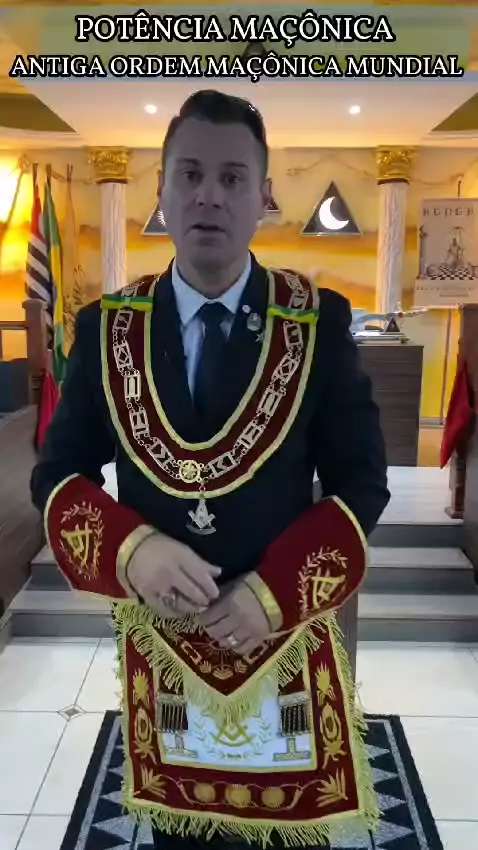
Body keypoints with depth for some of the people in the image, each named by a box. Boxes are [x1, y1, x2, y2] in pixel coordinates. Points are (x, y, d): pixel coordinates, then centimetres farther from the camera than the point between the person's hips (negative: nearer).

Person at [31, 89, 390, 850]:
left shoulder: (320, 322, -9)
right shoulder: (106, 328, -4)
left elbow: (363, 484, -6)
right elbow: (56, 474, 0)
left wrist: (277, 591, -18)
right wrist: (130, 551, -18)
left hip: (288, 631, 0)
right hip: (157, 635, 1)